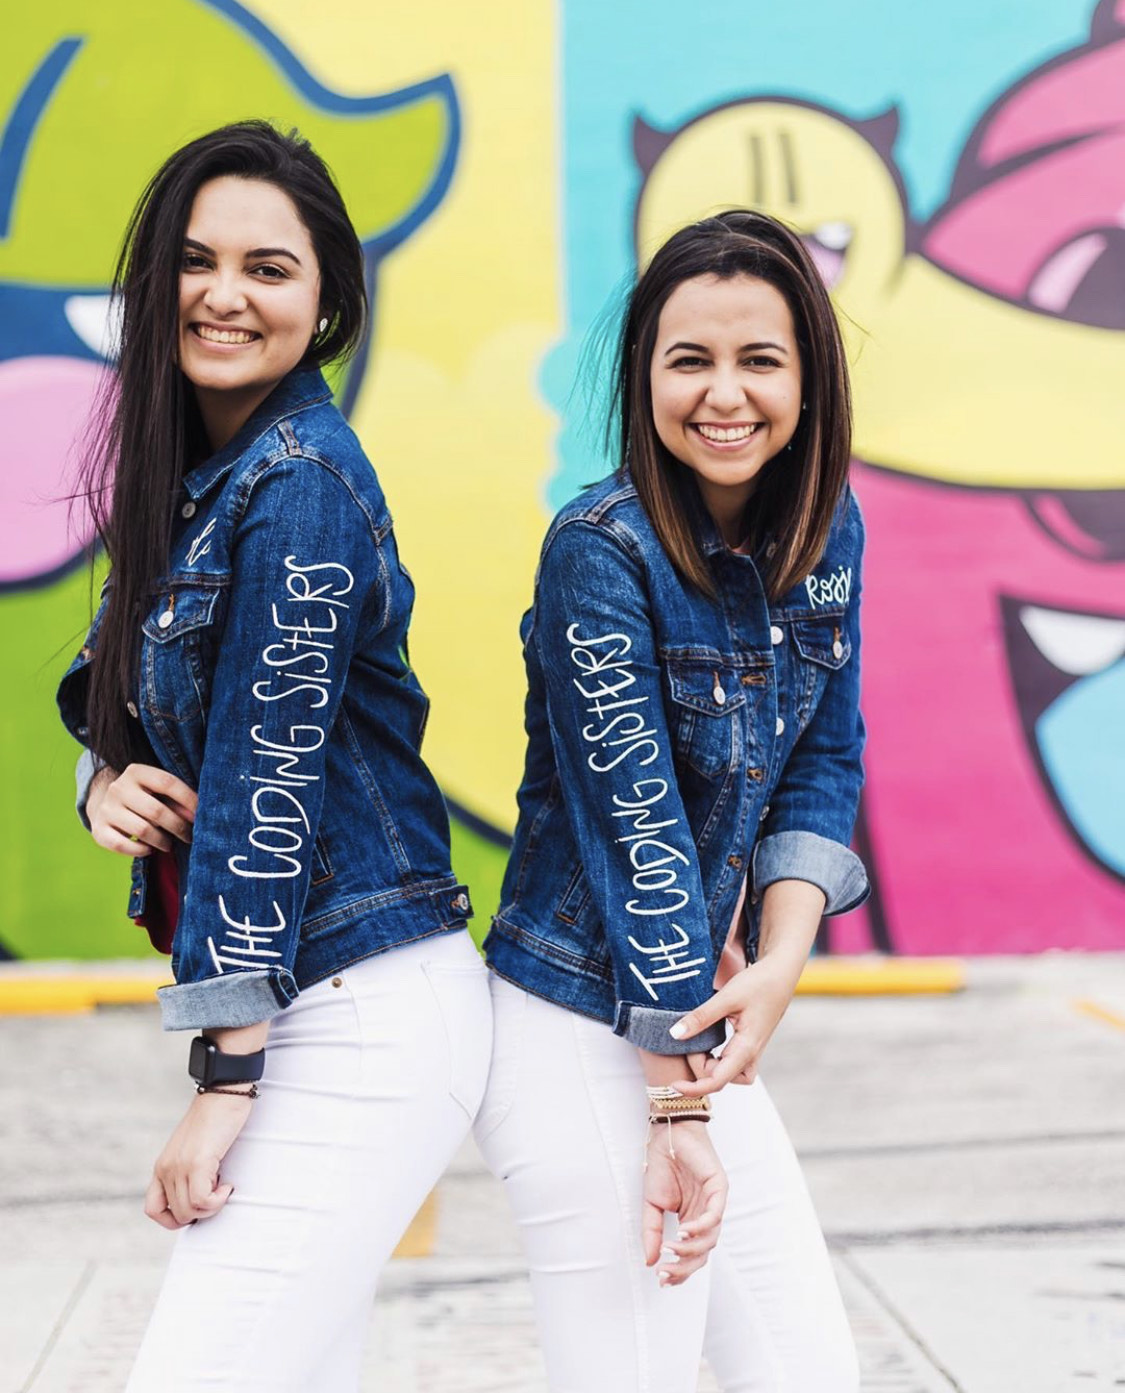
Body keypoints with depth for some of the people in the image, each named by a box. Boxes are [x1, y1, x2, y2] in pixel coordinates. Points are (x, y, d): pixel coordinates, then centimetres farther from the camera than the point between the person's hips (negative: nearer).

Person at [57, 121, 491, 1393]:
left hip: (365, 1012, -9)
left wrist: (224, 1079, -16)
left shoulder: (298, 484, -16)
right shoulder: (191, 471, 11)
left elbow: (270, 778, -18)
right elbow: (107, 672, 21)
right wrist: (105, 776, -4)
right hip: (295, 1007, 9)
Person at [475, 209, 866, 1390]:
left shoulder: (828, 531, 2)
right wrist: (680, 1111, -18)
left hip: (700, 1018, 7)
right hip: (583, 1038, -7)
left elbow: (824, 764, 6)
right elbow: (636, 827, -19)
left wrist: (781, 962, -13)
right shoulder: (601, 549, -18)